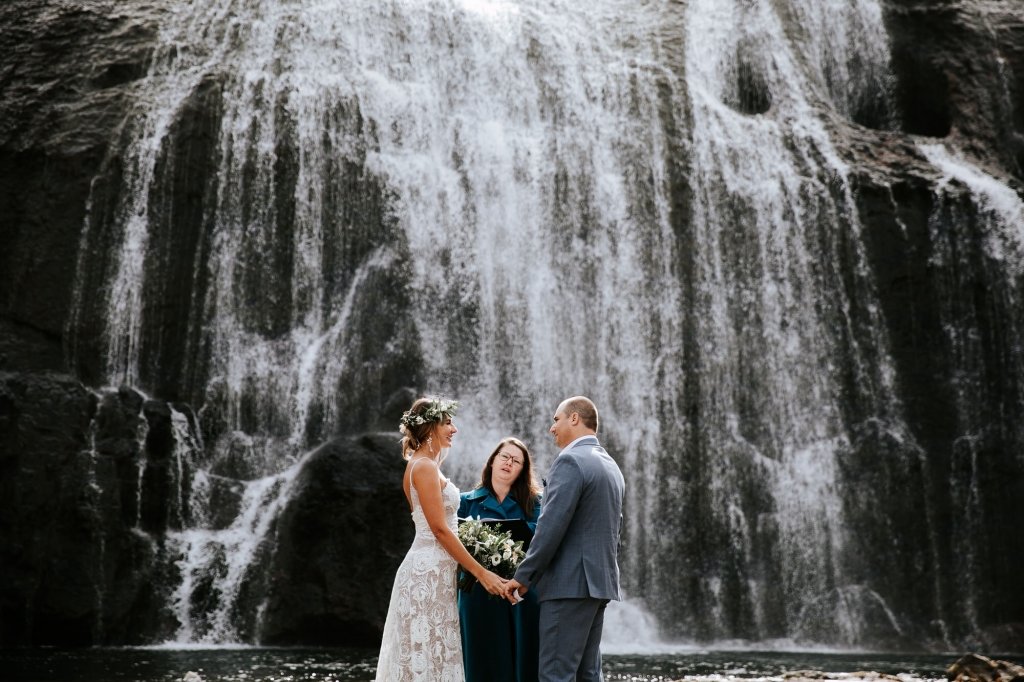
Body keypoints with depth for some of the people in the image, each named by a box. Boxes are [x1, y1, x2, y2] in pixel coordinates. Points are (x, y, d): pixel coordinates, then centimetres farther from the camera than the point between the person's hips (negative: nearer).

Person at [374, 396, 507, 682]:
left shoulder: (424, 465, 16)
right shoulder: (425, 467, -14)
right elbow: (440, 529, -17)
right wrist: (481, 572, -14)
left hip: (432, 571, 10)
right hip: (429, 572, -10)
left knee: (433, 654, 12)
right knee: (426, 656, -5)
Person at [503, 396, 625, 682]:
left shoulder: (570, 460, -12)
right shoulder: (611, 466, 17)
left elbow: (551, 527, -18)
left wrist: (523, 577, -12)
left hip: (570, 583, -9)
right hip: (599, 581, 10)